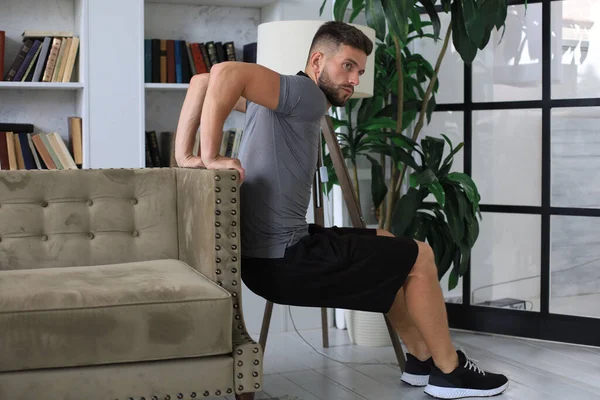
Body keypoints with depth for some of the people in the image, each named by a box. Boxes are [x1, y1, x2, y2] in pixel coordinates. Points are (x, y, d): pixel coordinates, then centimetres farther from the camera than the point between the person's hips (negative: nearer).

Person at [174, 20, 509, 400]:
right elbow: (226, 73, -28)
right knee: (419, 256, 0)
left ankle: (422, 358, 31)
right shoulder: (305, 95, -13)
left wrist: (185, 155, 6)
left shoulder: (281, 97, 14)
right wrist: (210, 157, -23)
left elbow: (201, 81, 16)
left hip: (271, 249, 10)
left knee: (385, 242, 26)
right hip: (282, 259, -10)